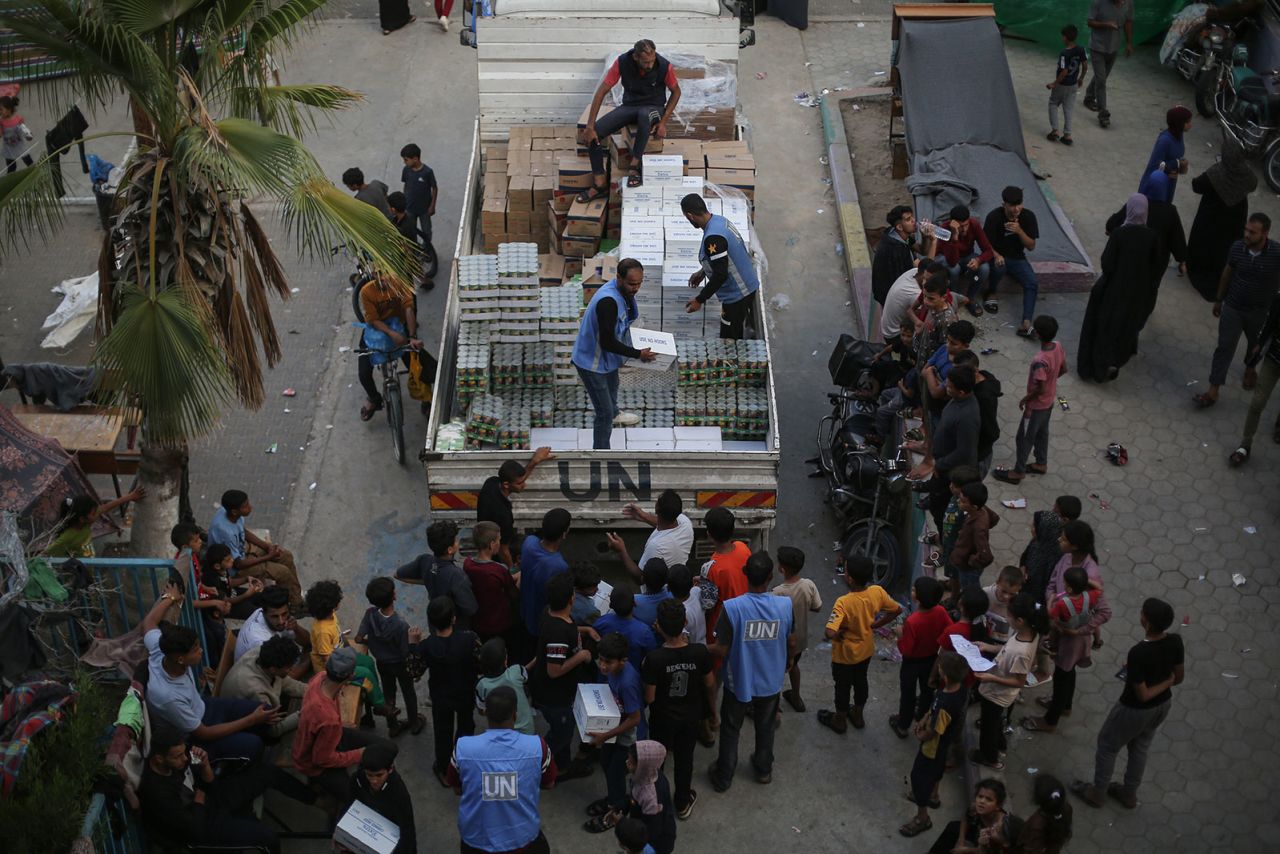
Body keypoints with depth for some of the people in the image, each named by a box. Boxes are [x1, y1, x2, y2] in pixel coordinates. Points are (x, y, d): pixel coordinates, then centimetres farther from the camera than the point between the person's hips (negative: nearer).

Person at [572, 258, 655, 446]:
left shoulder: (624, 290, -9)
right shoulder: (608, 301, -38)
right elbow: (607, 342, -34)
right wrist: (638, 354, -26)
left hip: (606, 355, 10)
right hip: (592, 362, -10)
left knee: (612, 387, 37)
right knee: (604, 413, -4)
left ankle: (613, 414, 66)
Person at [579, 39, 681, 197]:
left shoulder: (664, 66, -20)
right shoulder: (622, 62, -18)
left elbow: (676, 92, -2)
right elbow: (602, 91, -15)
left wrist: (663, 122, -13)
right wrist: (590, 126, -19)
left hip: (653, 107, -3)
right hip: (629, 105, 3)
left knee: (644, 115, -42)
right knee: (593, 133, -18)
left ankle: (635, 167, -32)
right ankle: (600, 184, -7)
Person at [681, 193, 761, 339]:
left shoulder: (713, 237, -29)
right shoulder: (719, 220, 2)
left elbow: (720, 275, -28)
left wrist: (699, 300, -21)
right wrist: (702, 271, 22)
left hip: (737, 294, -10)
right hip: (746, 286, 10)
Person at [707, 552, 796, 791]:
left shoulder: (732, 607, -28)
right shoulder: (785, 605, -21)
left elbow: (721, 651, -21)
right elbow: (792, 644, -6)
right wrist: (785, 663, 15)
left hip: (739, 683, -2)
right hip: (770, 682, 2)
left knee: (730, 729, 22)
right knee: (765, 727, 28)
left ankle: (724, 776, 37)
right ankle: (763, 770, 47)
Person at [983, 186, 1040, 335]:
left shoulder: (1028, 216, -7)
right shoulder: (994, 216, -15)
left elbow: (1031, 247, -6)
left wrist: (1019, 231, -23)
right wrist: (996, 256, -31)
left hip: (1017, 258, 3)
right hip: (997, 255, -3)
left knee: (1032, 283, -23)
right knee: (999, 267, -38)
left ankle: (1026, 324, -34)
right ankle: (991, 293, -4)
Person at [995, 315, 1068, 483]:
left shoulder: (1040, 360, -38)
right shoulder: (1058, 345, -14)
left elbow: (1040, 388, -30)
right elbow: (1063, 369, 3)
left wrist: (1025, 399, -13)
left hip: (1037, 404, -8)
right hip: (1050, 400, 8)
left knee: (1024, 437, 12)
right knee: (1042, 432, 28)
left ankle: (1018, 472, 28)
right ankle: (1041, 463, 46)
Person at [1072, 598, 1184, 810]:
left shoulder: (1138, 653, -37)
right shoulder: (1175, 641, -18)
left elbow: (1143, 695, -28)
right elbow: (1179, 677, -2)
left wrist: (1166, 681, -14)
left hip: (1136, 710, -6)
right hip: (1163, 705, 6)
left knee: (1107, 746, 21)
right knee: (1140, 748, 29)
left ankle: (1096, 793, 40)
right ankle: (1129, 794, 48)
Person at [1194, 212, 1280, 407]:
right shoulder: (1237, 247, -15)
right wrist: (1219, 300, 11)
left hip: (1260, 311, -1)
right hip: (1232, 307, 1)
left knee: (1256, 344, 25)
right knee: (1224, 347, 3)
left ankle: (1250, 368, 56)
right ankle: (1213, 390, 11)